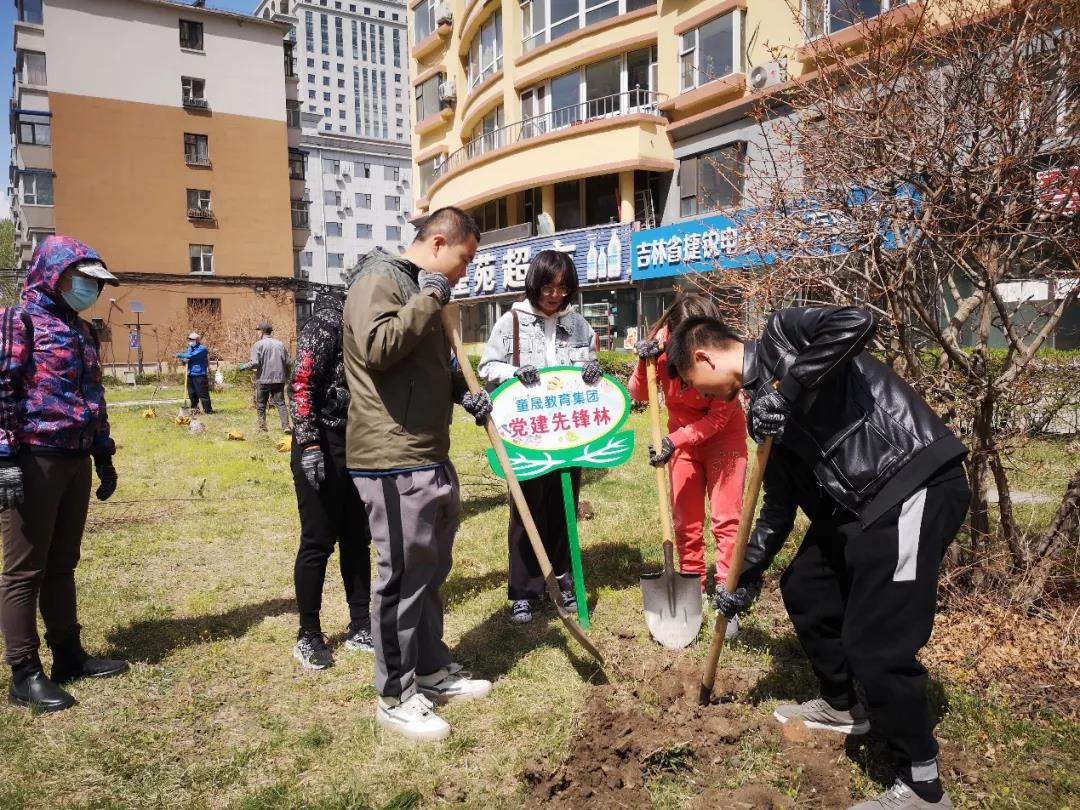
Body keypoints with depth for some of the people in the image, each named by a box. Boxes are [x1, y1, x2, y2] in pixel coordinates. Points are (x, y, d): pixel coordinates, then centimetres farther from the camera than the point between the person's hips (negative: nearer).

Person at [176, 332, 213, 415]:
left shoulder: (202, 349, -9)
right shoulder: (190, 348, 16)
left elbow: (191, 356, -21)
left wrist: (180, 355, -12)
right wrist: (183, 359, -5)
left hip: (200, 375, -8)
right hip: (190, 374, 8)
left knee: (203, 393, -7)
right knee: (192, 394, 12)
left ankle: (208, 410, -2)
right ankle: (194, 408, 24)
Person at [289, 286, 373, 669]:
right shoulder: (327, 322, -11)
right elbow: (302, 384, -18)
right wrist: (309, 446, -23)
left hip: (358, 448, 8)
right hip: (322, 449, -8)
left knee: (357, 540, 12)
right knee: (318, 543, 1)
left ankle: (360, 627, 24)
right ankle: (308, 636, 15)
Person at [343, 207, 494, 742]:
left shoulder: (420, 290, 19)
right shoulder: (380, 279, -11)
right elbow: (377, 347, -29)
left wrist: (463, 394, 12)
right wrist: (428, 300, -18)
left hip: (431, 458, 10)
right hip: (394, 462, -10)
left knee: (431, 571, 18)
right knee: (403, 577, 0)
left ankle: (432, 670, 33)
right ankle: (396, 696, 15)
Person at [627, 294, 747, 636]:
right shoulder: (662, 341, -20)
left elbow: (720, 416, -22)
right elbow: (638, 395, -11)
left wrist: (673, 441, -28)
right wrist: (644, 364, -30)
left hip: (723, 435, -3)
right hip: (682, 435, 3)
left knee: (726, 517, -6)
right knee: (685, 518, 8)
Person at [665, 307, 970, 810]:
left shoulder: (780, 337, -6)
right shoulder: (763, 401, 17)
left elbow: (855, 323, -27)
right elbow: (779, 505, 20)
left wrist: (786, 392, -23)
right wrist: (746, 577, 22)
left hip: (917, 486, -10)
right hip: (861, 500, 10)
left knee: (875, 641, -7)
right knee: (803, 589, 21)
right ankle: (842, 707, 42)